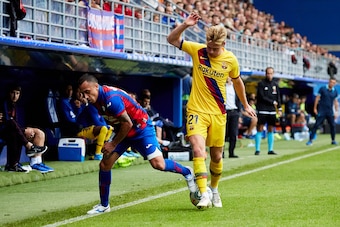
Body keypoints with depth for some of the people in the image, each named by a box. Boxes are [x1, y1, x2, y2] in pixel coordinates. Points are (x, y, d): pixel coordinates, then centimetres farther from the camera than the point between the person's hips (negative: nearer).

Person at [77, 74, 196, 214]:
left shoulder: (111, 98, -31)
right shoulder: (97, 99, -4)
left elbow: (127, 124, -25)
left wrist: (113, 144, -16)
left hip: (141, 128, -8)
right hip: (124, 132, 8)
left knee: (158, 164, -18)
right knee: (104, 164, -1)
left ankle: (187, 173, 10)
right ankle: (104, 205, 10)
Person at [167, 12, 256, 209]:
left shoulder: (230, 60, -4)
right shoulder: (197, 50, -7)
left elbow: (238, 81, 14)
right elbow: (172, 39, -3)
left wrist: (246, 105, 22)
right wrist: (185, 25, -20)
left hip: (218, 114, 2)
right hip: (197, 111, -2)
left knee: (216, 156, 11)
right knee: (198, 150, -20)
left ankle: (214, 189, 35)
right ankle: (203, 194, -23)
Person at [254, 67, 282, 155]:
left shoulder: (275, 84, 12)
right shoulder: (261, 83, -3)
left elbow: (278, 97, 14)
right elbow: (262, 97, -9)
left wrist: (279, 108, 7)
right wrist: (272, 102, -6)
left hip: (272, 111, 5)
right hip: (262, 110, -5)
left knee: (271, 130, 6)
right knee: (259, 129, -6)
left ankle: (270, 149, 10)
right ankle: (257, 149, -5)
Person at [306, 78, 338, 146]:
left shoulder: (335, 92, 5)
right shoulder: (322, 89, -3)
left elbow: (335, 102, 13)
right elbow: (317, 98, 1)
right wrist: (315, 108, -2)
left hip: (330, 112, 3)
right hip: (321, 111, -3)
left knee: (332, 125, 2)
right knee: (316, 125, -7)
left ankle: (333, 140, 16)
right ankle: (310, 140, -5)